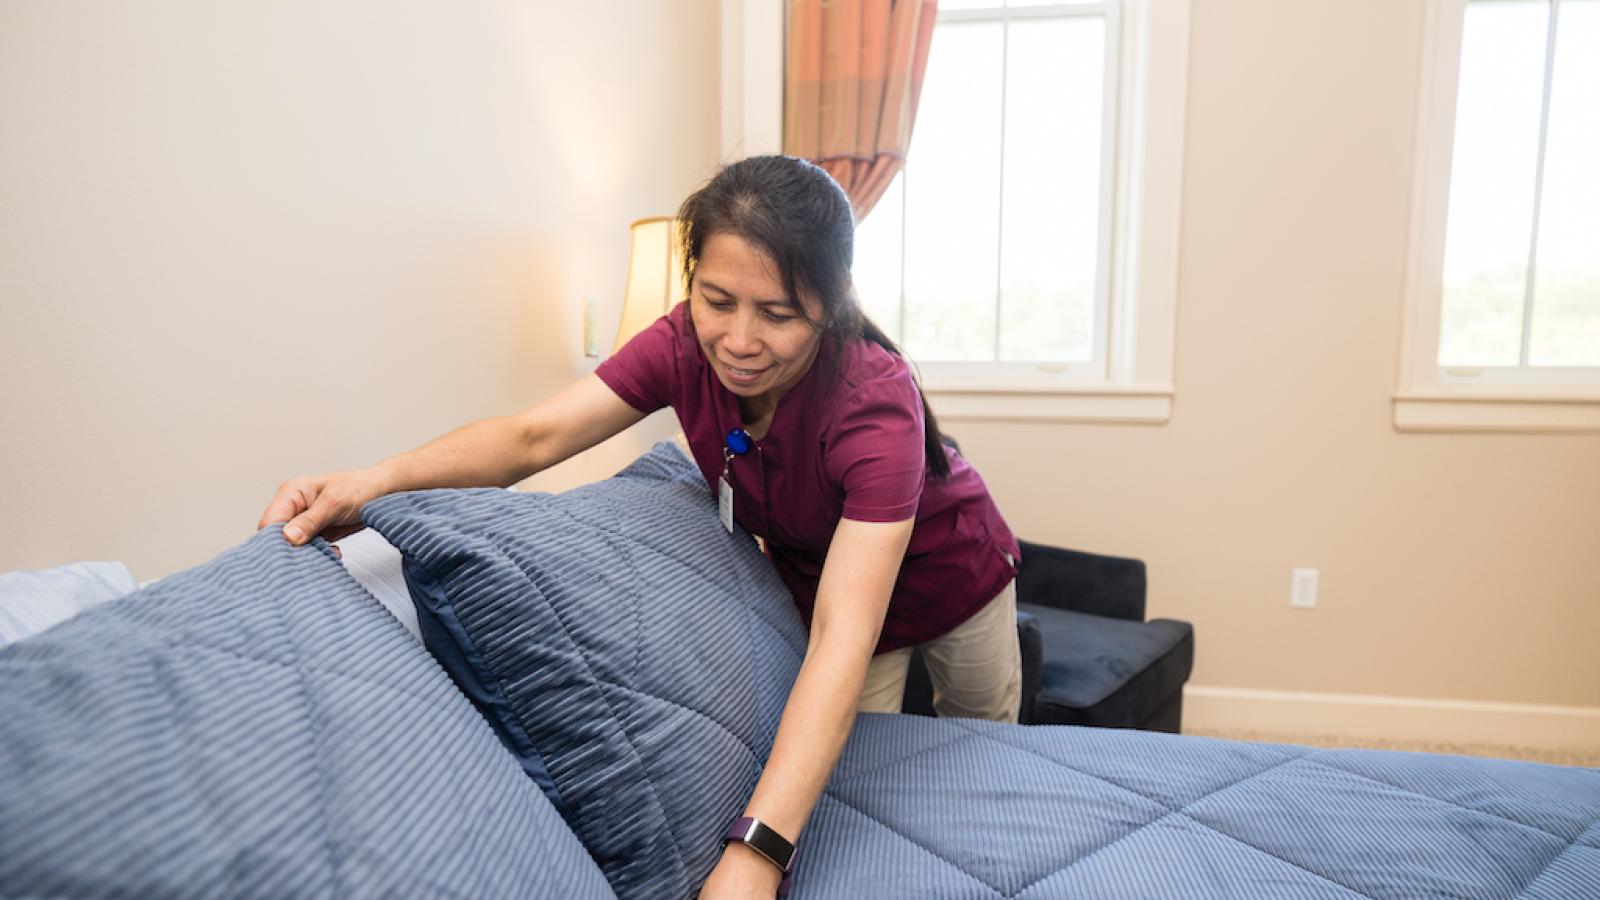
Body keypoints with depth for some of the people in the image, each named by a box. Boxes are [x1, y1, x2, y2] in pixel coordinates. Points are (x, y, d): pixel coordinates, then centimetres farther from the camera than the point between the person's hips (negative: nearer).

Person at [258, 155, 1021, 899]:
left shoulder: (874, 402, -42)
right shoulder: (686, 345, -27)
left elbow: (842, 639, -50)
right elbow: (537, 436, -34)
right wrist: (375, 481, -53)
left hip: (948, 578, -2)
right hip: (812, 578, 2)